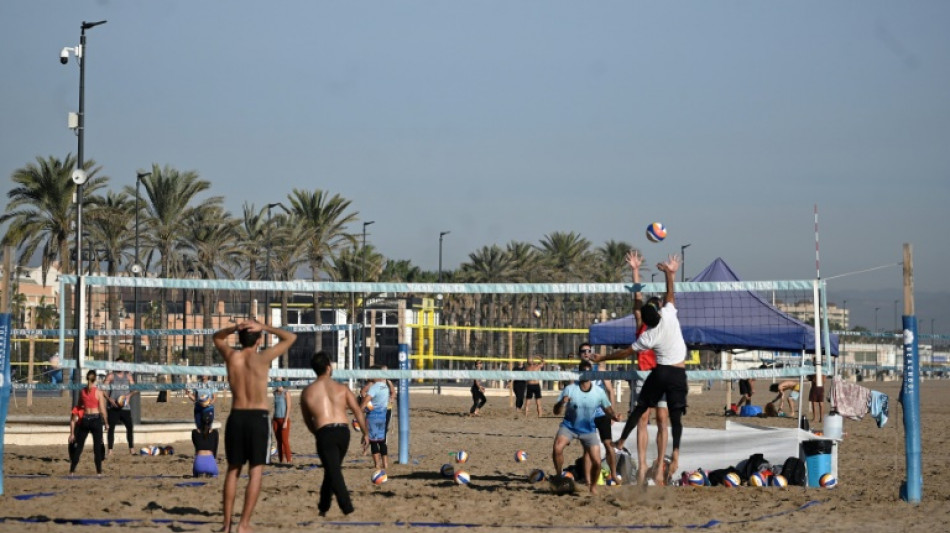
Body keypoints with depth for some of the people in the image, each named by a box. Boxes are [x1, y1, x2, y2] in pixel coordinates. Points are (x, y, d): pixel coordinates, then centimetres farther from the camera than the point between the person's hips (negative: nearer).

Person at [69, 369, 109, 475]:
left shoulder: (82, 391, 2)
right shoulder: (99, 392, -7)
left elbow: (79, 406, 11)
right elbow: (102, 409, -7)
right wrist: (106, 423, 3)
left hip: (85, 419, 3)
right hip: (96, 419, -3)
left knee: (79, 445, 10)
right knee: (97, 446, 3)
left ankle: (72, 469, 9)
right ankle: (99, 470, 2)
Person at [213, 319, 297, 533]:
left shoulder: (231, 356, 0)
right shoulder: (262, 358, -8)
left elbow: (217, 337, 22)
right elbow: (290, 338, 2)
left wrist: (235, 328, 3)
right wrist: (264, 327, -2)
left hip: (236, 417, 4)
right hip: (258, 418, -3)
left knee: (232, 471, 13)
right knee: (255, 473, 0)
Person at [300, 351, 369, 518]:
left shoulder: (307, 392, 8)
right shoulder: (341, 388, 7)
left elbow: (307, 420, 17)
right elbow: (357, 410, 1)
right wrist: (366, 433, 6)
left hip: (324, 433, -3)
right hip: (343, 431, 3)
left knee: (333, 471, -2)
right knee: (333, 469, 20)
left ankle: (347, 507, -15)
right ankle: (323, 505, 29)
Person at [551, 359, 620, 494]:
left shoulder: (599, 392, -9)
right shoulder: (569, 389, -12)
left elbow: (608, 409, 3)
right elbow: (556, 411, -11)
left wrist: (614, 416, -20)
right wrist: (562, 403, -33)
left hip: (589, 430, 1)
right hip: (569, 426, -1)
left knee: (596, 462, -9)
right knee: (557, 448, -28)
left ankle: (593, 486, 21)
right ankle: (559, 477, -4)